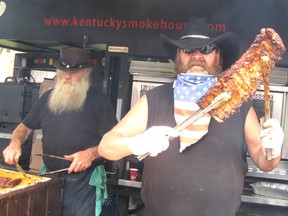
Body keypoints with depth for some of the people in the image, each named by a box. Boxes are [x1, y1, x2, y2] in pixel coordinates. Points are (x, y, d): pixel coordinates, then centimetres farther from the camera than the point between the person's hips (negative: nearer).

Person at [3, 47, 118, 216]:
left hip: (84, 183, -4)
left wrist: (92, 153, -26)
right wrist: (15, 143, -4)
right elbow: (25, 127, 17)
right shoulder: (48, 97, 8)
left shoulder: (99, 101, -7)